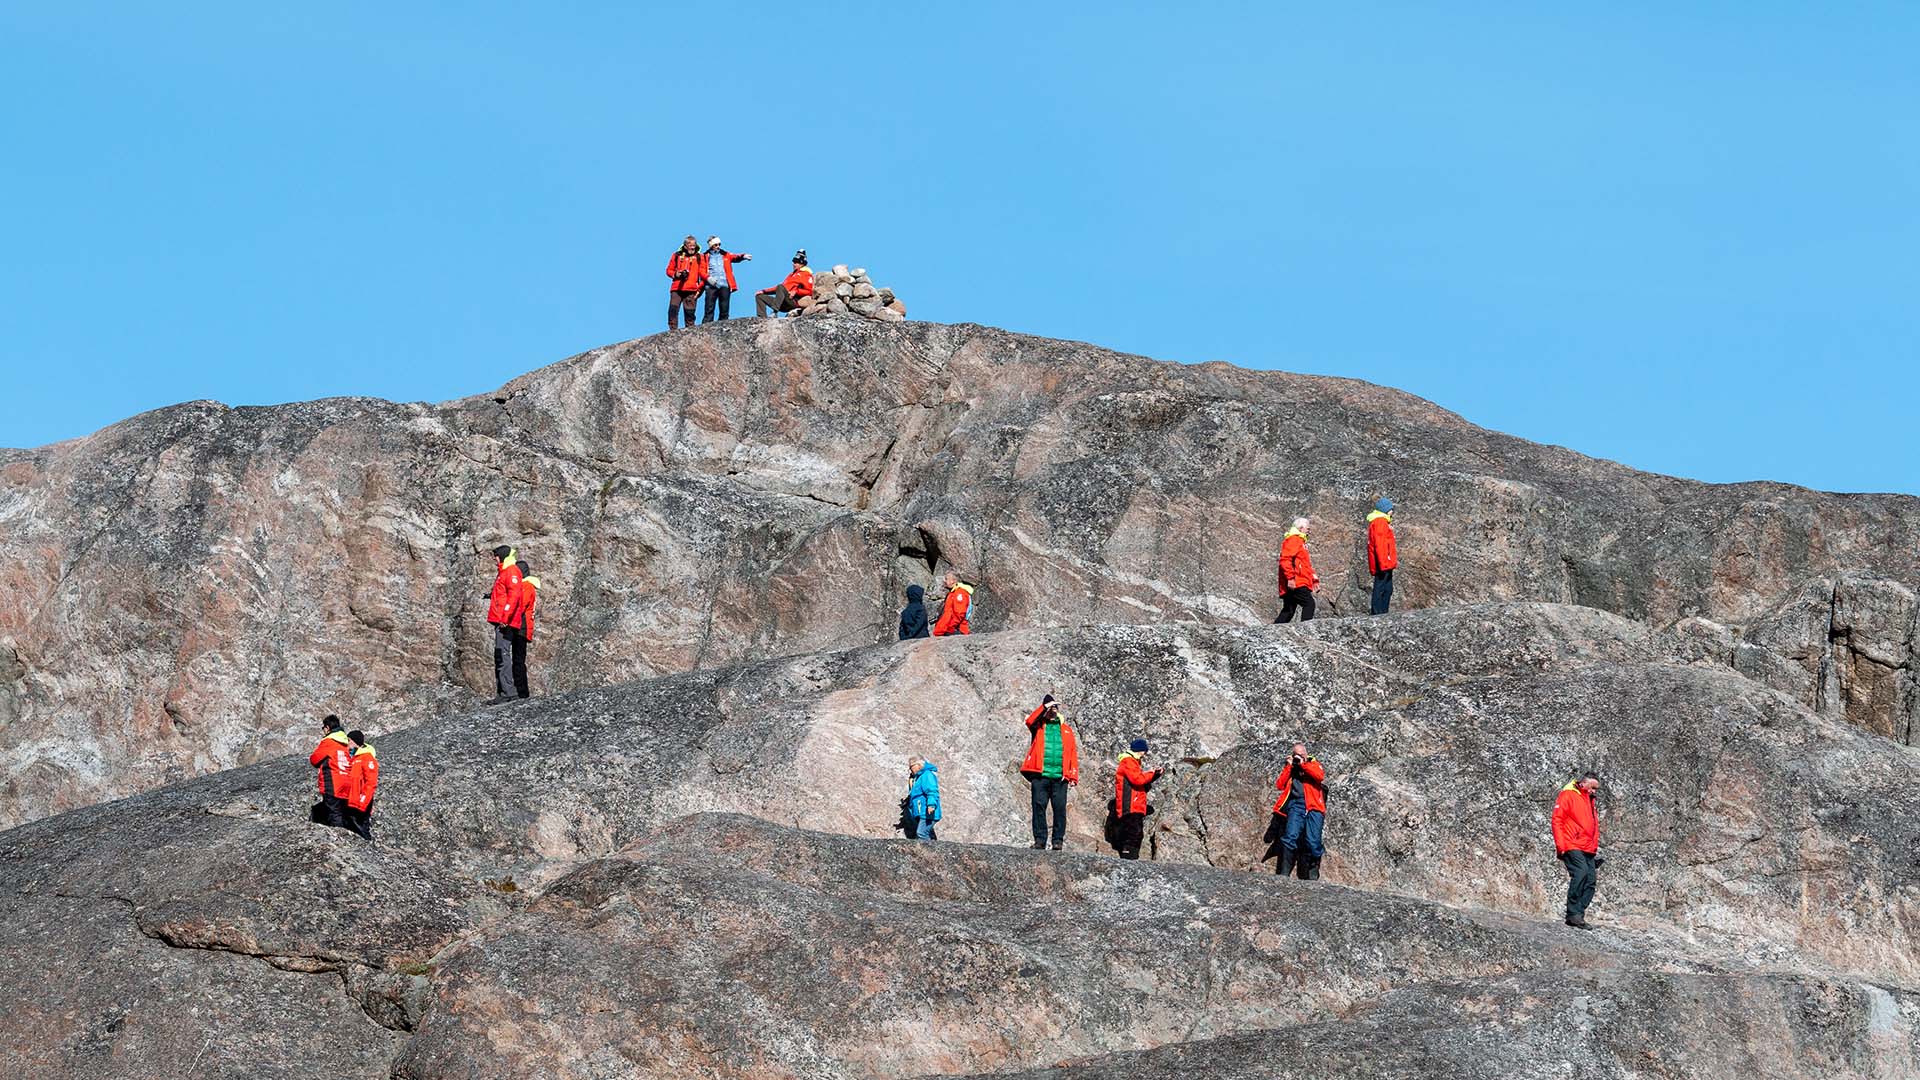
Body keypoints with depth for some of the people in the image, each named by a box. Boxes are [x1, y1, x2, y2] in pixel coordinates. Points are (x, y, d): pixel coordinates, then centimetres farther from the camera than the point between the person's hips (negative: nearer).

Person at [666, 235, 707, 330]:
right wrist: (675, 274, -5)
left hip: (691, 290, 0)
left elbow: (703, 274, 8)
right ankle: (673, 330, -11)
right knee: (673, 309, -11)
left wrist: (700, 288, -3)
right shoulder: (677, 256, 14)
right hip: (676, 289, 0)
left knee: (689, 312, -5)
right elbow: (669, 270, 17)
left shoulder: (699, 257, 13)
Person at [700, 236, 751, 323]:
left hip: (725, 286, 2)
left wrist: (743, 257, -18)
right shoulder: (705, 257, 9)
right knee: (709, 309, -6)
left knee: (724, 310, 3)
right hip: (711, 286, -2)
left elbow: (735, 257, 3)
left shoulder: (725, 255, 16)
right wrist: (708, 278, -17)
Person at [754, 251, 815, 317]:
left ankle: (775, 312, -47)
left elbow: (809, 291, -7)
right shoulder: (792, 275, 31)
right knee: (759, 296, 5)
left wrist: (796, 292, -20)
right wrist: (764, 291, 22)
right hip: (783, 305, 9)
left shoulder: (806, 274, 6)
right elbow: (779, 289, 30)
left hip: (793, 302, -9)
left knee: (780, 287, -34)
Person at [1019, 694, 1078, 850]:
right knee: (1039, 806, -4)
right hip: (1040, 775, -1)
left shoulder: (1066, 729, 17)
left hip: (1060, 777, 1)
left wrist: (1073, 776, 3)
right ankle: (1040, 840, -1)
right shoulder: (1039, 726, 14)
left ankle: (1058, 840, 0)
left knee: (1060, 808, -3)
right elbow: (1030, 721, -11)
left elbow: (1073, 754, 12)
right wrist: (1044, 708, -13)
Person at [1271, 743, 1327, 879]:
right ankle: (1283, 874, -22)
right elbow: (1280, 785, 9)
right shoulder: (1290, 769, 25)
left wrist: (1303, 764, -2)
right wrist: (1289, 766, 6)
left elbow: (1320, 776, -5)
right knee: (1291, 837, -18)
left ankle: (1312, 876, 0)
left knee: (1312, 841, -11)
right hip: (1296, 805, 1)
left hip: (1313, 807, -1)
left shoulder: (1314, 765, 18)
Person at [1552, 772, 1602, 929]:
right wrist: (1560, 846, -13)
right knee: (1580, 873, -25)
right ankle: (1573, 913, -22)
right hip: (1572, 846, -8)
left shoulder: (1590, 800, 23)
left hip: (1588, 850, 8)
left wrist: (1595, 848, 21)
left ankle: (1578, 916, 0)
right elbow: (1557, 821, -6)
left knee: (1590, 881, -3)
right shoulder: (1568, 795, 0)